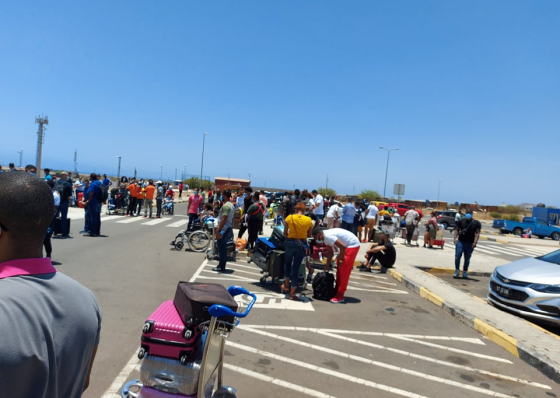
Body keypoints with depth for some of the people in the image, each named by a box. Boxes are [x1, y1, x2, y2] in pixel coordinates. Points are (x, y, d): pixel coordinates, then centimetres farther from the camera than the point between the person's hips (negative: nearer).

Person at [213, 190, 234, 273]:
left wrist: (218, 230, -24)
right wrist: (231, 228, 23)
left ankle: (221, 267, 3)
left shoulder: (226, 205, -19)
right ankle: (222, 265, 23)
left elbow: (224, 219, -25)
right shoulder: (231, 204, 12)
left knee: (221, 248, -3)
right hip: (228, 228, 10)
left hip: (223, 229, -10)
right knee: (223, 248, 15)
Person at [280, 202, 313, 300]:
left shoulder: (289, 218, -4)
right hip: (302, 244, 0)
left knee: (288, 263, 26)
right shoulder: (308, 220, -2)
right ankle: (292, 293, 11)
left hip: (290, 242, 0)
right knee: (296, 267, 6)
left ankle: (286, 286, 29)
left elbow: (285, 233, 1)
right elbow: (309, 235, 5)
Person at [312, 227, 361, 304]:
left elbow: (342, 246, -28)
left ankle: (340, 296, -6)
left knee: (343, 271, -10)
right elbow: (330, 252, 17)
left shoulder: (328, 236, -24)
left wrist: (341, 260, -17)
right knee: (339, 269, 16)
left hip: (352, 245, -10)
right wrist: (327, 264, 17)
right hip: (347, 245, 10)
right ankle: (337, 290, 26)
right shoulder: (325, 237, 6)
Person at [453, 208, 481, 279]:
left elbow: (477, 233, -5)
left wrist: (475, 242, -16)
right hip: (460, 241, 1)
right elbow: (457, 230, 9)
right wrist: (455, 238, -4)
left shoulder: (476, 223, 0)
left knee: (467, 259, 7)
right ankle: (457, 270, 3)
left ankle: (465, 272, 19)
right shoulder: (461, 221, 5)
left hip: (470, 244, -1)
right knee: (457, 256, -8)